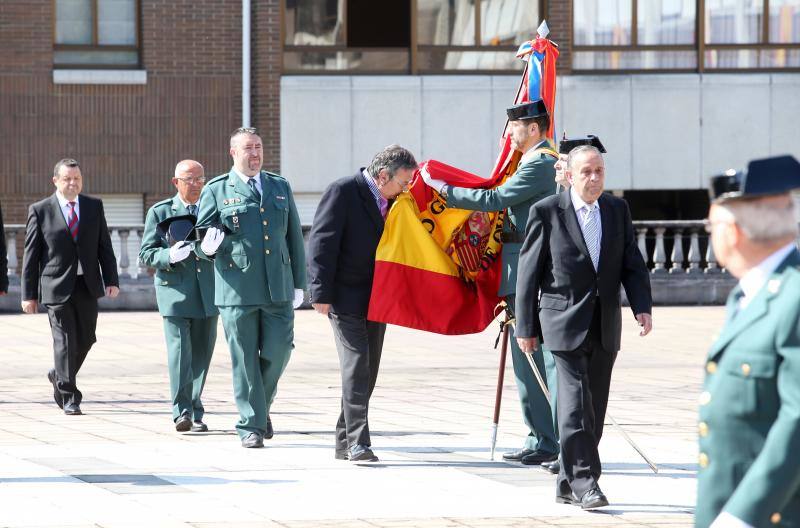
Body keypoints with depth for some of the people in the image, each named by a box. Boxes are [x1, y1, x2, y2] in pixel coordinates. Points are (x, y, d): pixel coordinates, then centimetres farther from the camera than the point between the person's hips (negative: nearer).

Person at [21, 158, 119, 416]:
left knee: (86, 338, 9)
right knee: (65, 341, -5)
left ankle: (59, 376, 35)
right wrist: (29, 294, -3)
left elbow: (104, 246, 9)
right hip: (57, 286, -4)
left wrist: (111, 280, -1)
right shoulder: (40, 211, -1)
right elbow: (31, 255, 0)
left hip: (87, 287, 4)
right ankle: (68, 398, 1)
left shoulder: (94, 206, 9)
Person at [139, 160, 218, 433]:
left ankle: (196, 413, 14)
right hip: (175, 292, -3)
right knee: (180, 352, -12)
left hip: (207, 295, 3)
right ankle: (182, 412, -12)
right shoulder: (160, 212, 5)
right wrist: (170, 256, -19)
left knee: (201, 354, 6)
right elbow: (147, 253, 1)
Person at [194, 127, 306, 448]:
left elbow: (294, 238, 18)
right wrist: (207, 246, -21)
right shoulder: (216, 191, 5)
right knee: (245, 359, -1)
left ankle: (261, 405, 22)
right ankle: (251, 425, 6)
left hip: (278, 289, 3)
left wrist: (299, 284, 14)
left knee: (278, 352, -3)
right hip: (237, 288, -3)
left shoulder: (281, 188, 15)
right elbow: (200, 238, 4)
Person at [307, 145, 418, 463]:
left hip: (375, 299, 7)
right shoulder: (343, 192, -12)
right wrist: (321, 293, -19)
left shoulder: (390, 201, 10)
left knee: (367, 371, 9)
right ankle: (356, 442, -15)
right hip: (347, 297, -7)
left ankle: (345, 442, 16)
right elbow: (321, 242, -15)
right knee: (356, 367, -13)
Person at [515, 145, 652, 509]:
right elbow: (529, 271, -1)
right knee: (576, 403, -14)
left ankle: (568, 484, 17)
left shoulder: (617, 210, 10)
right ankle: (585, 483, -16)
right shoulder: (547, 212, -4)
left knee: (594, 407, 8)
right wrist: (526, 326, -3)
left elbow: (632, 263, 10)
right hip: (565, 323, -5)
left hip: (605, 327, 5)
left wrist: (642, 307, -6)